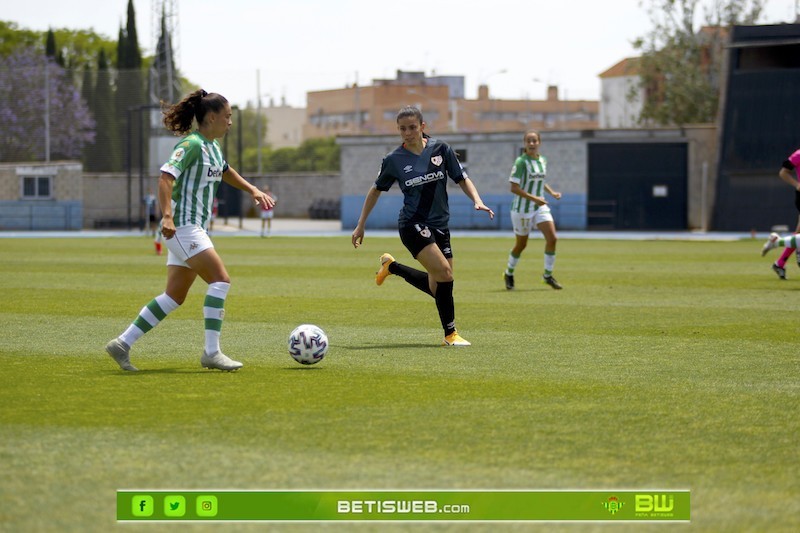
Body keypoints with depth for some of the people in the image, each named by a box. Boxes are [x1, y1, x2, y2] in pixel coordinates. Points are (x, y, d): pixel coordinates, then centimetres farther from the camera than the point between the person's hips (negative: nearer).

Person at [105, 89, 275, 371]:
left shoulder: (213, 146, 15)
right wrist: (167, 216, -35)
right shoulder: (192, 144, -14)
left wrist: (252, 190, 28)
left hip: (196, 228, 10)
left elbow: (226, 172, 35)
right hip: (182, 225, -10)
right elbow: (166, 176, -24)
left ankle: (122, 344, 11)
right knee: (221, 279, -15)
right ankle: (211, 352, -14)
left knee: (175, 296, 8)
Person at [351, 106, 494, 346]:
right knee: (444, 272, -23)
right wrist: (360, 225, 11)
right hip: (412, 225, -4)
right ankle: (450, 333, -11)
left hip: (439, 225, 4)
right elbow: (376, 190, 10)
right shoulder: (394, 160, -4)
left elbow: (462, 179, 7)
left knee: (437, 287, 6)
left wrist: (477, 201, -12)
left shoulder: (440, 149, 0)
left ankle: (392, 267, 31)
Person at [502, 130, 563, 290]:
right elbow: (514, 188, -18)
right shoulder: (521, 162, -14)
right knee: (521, 244, 7)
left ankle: (548, 275, 3)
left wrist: (551, 192, 8)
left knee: (552, 238, -11)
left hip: (540, 207, 5)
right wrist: (533, 198, -26)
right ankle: (509, 273, 32)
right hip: (522, 209, -5)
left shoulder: (543, 160, 6)